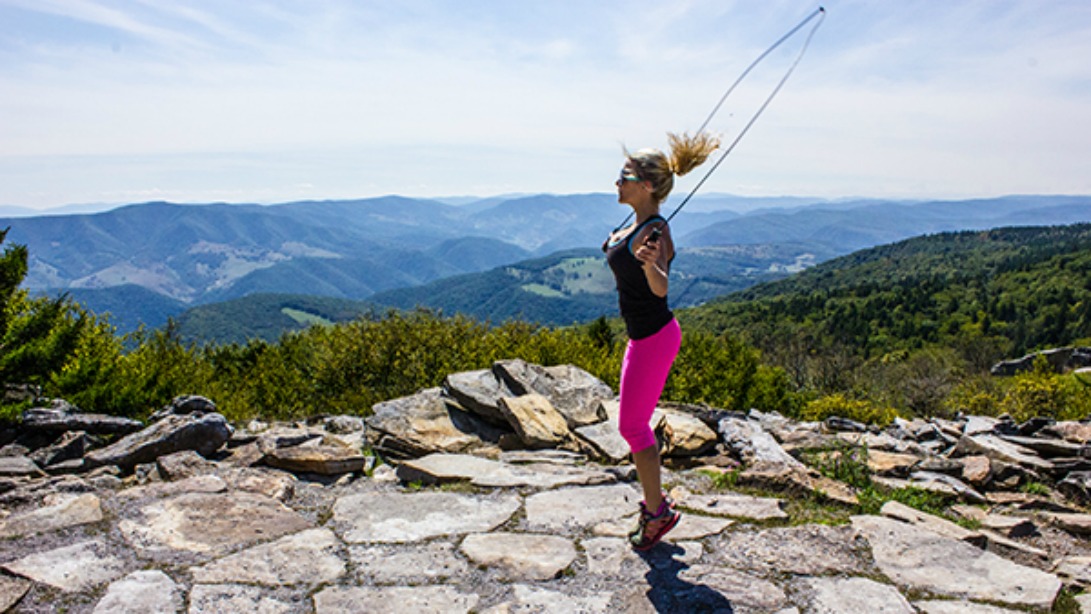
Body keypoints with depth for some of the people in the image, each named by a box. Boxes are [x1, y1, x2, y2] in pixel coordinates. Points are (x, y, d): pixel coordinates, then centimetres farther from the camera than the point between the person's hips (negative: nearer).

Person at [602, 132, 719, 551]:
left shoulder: (654, 232, -21)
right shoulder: (636, 224, 6)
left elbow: (661, 288, -37)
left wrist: (651, 265, -56)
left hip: (653, 339, -10)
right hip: (644, 336, 10)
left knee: (632, 426, 0)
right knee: (636, 423, 18)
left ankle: (658, 512, 17)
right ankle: (654, 500, 33)